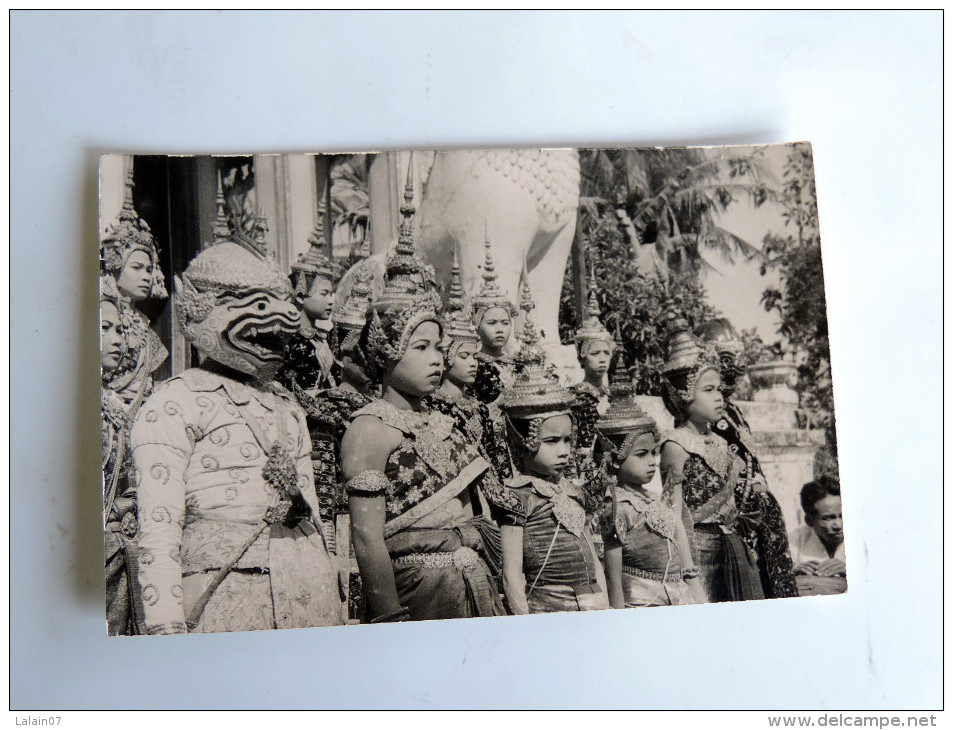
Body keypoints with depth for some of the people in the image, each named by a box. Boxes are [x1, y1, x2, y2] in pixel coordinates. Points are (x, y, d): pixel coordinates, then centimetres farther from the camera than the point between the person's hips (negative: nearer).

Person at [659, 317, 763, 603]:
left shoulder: (719, 442, 10)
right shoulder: (676, 445, -12)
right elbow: (676, 515, -14)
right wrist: (688, 567, -16)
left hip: (731, 552, 7)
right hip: (699, 548, -7)